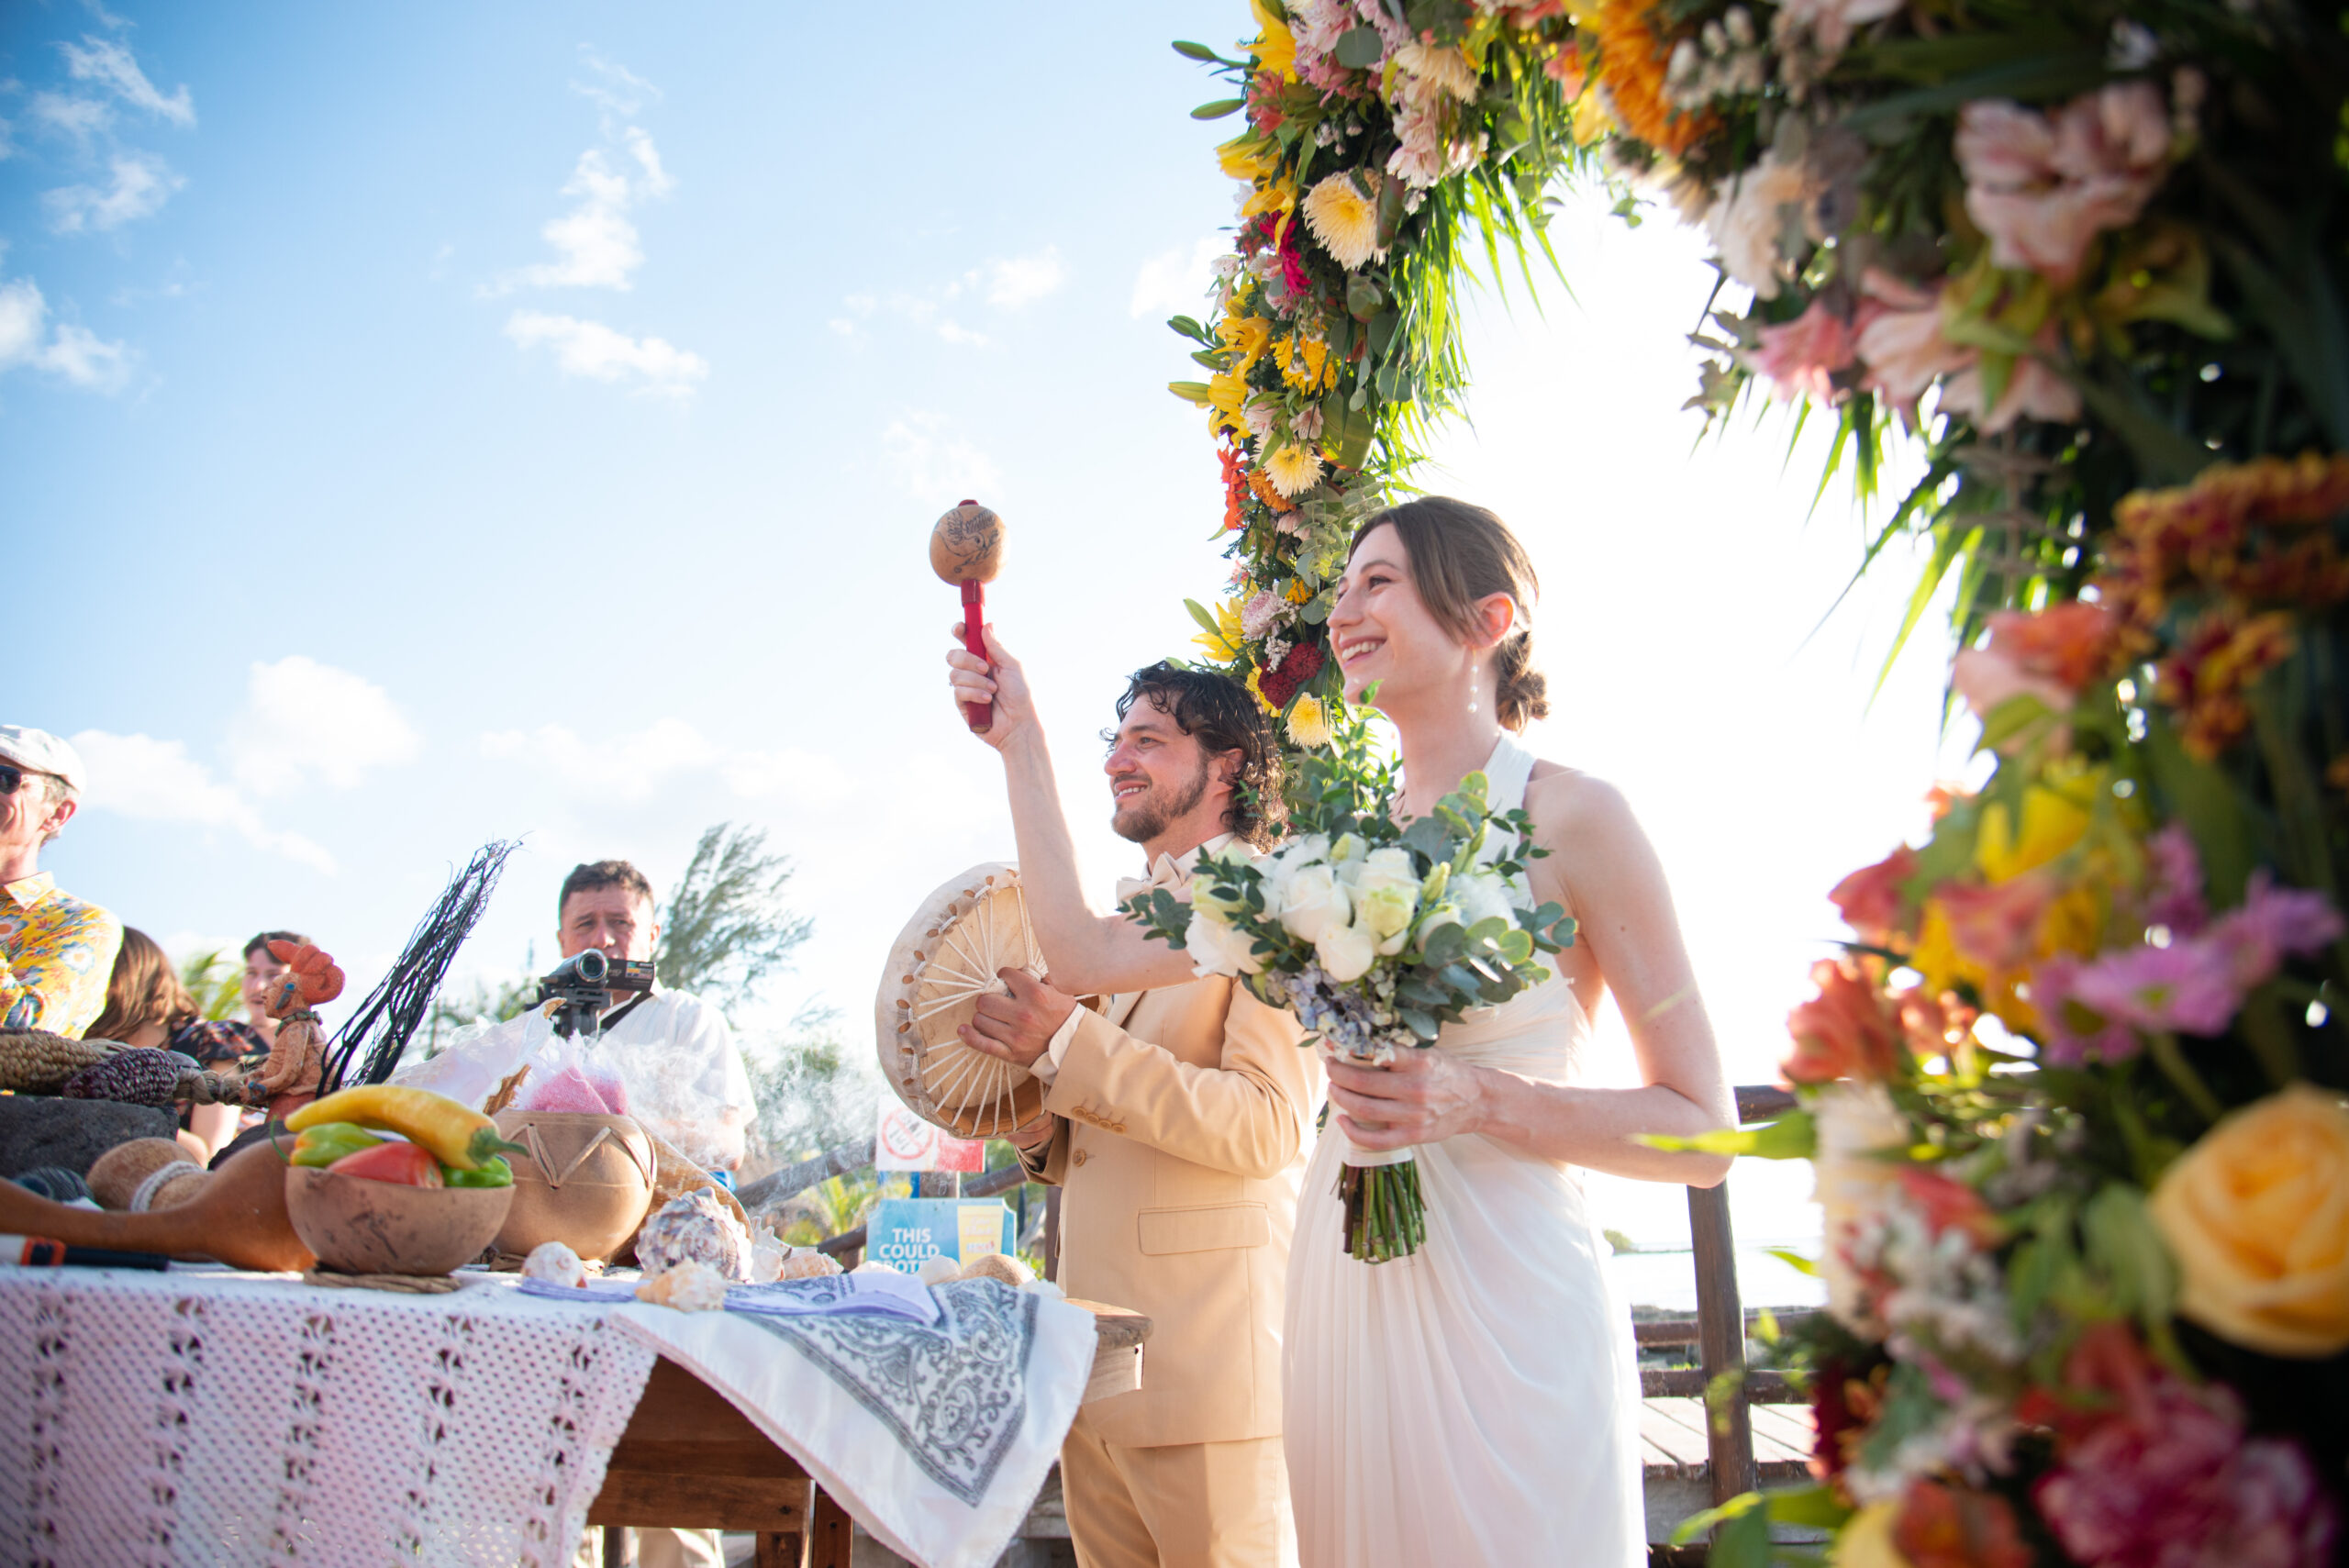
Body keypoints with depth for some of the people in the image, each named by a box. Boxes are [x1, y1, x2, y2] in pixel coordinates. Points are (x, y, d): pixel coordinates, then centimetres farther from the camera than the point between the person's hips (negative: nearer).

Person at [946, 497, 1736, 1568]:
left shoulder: (1571, 818, -7)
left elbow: (1704, 1135, -7)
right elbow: (1085, 954, 6)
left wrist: (1480, 1101, -21)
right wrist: (1018, 736, 8)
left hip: (1500, 1298, -5)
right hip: (1341, 1290, 5)